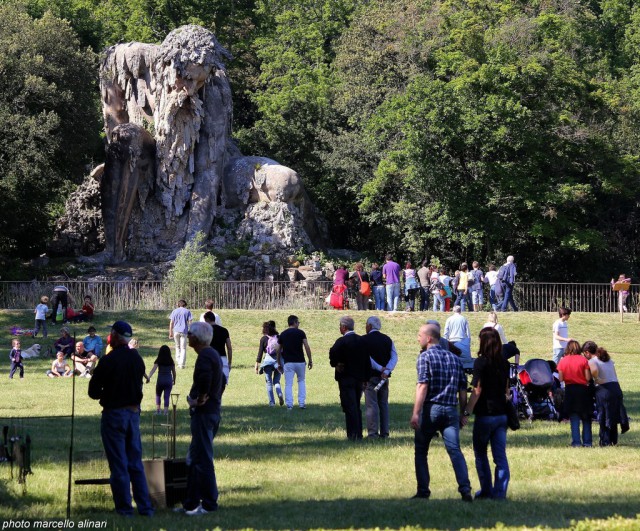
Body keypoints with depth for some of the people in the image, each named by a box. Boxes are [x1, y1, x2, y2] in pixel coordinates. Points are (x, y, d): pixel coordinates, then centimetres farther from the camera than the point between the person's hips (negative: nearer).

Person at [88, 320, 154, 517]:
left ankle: (124, 507, 3)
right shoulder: (137, 359, 3)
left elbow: (93, 392, -10)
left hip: (114, 414, -6)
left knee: (118, 465, 1)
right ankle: (145, 507, 9)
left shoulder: (109, 361, -16)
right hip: (134, 412, 6)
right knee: (136, 463, 12)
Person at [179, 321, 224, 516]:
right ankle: (191, 503, 20)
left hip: (203, 413, -11)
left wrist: (200, 399, -23)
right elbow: (221, 380, 29)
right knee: (194, 459, 16)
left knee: (202, 459, -6)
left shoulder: (204, 356, -16)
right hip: (213, 410, 11)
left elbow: (205, 377, -36)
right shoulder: (213, 354, 17)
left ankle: (208, 504, -2)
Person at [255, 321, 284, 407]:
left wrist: (257, 364, 2)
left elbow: (260, 352, -2)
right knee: (276, 381, 12)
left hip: (268, 360, -2)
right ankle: (280, 393, -18)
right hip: (279, 360, 2)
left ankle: (271, 402, -1)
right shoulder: (279, 337, 7)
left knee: (269, 382, 5)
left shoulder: (264, 338, 0)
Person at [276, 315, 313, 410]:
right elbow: (307, 347, -9)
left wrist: (279, 364, 17)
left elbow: (278, 351, 8)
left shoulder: (283, 334, 6)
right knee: (301, 381, 18)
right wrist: (310, 360, -2)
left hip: (288, 362, 1)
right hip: (300, 361, -1)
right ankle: (302, 403, 11)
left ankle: (289, 405, -5)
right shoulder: (300, 333, -2)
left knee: (288, 384, 3)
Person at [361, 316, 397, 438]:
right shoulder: (387, 339, 8)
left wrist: (380, 368, -9)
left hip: (371, 376, -5)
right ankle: (384, 432, 12)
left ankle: (373, 433, -8)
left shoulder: (364, 340, -7)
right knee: (384, 404, 12)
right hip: (384, 377, 5)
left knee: (372, 404, -4)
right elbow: (394, 357, 0)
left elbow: (367, 358, -13)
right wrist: (386, 370, -11)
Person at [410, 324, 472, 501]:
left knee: (421, 451, 11)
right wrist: (463, 414, 16)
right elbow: (462, 389, 12)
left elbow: (423, 386, -14)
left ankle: (423, 490, 10)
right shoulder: (454, 358, 14)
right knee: (454, 450, -4)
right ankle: (465, 489, -20)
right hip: (451, 410, 4)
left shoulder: (425, 356, -3)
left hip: (430, 409, -4)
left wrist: (416, 413, -17)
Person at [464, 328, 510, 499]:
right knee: (500, 455, 4)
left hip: (485, 414, -5)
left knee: (480, 453, 10)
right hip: (501, 413, 5)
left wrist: (467, 411, -10)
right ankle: (500, 491, 0)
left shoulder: (481, 362, -12)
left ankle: (486, 490, 12)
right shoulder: (504, 363, 6)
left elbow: (477, 390, -14)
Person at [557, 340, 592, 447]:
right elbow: (588, 378, -8)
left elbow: (561, 379, -4)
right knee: (586, 417, 10)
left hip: (570, 390, 1)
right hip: (582, 389, -1)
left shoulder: (563, 361, -3)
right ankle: (587, 441, 9)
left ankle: (576, 441, 0)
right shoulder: (583, 360, -6)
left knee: (574, 418, 6)